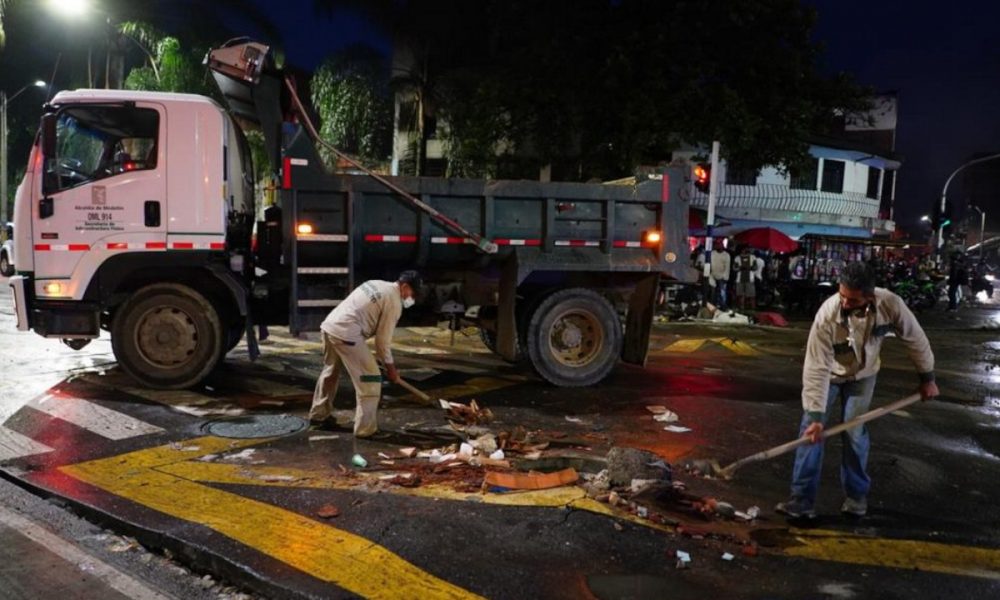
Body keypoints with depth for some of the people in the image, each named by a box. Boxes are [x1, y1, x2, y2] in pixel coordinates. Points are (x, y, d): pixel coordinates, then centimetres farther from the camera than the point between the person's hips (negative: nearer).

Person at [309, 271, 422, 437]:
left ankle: (319, 415, 41)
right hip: (346, 333, -9)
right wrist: (390, 366, 8)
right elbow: (383, 339, -3)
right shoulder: (394, 302, -5)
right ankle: (366, 428, 1)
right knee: (371, 379, -2)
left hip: (329, 325, 10)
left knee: (330, 372, 27)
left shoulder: (376, 285, 20)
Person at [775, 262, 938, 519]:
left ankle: (857, 496, 20)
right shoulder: (827, 316, -36)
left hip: (862, 375, 1)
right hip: (829, 374, -1)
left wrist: (927, 377, -1)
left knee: (854, 433, -1)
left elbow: (915, 338, -11)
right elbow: (817, 368, -33)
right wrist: (816, 415, -34)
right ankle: (802, 499, -3)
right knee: (811, 429, -9)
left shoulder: (890, 304, -31)